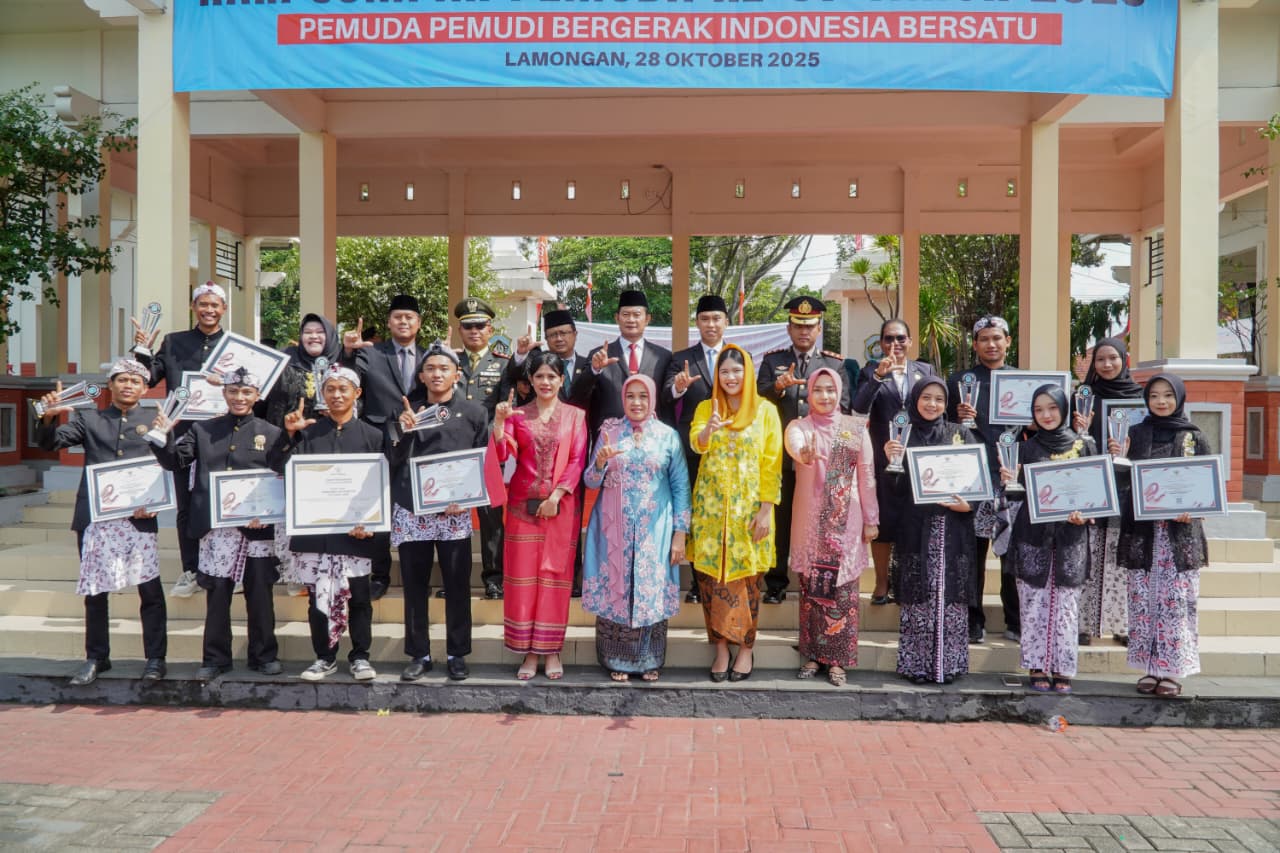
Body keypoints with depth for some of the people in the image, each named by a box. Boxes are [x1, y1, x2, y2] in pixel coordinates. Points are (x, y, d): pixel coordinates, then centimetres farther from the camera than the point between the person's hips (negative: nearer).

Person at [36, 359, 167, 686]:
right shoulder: (89, 419, 12)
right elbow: (51, 442, 1)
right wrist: (48, 418, -19)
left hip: (138, 519, -1)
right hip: (95, 518, 1)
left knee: (150, 590, -2)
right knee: (94, 591, 8)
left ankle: (155, 658, 8)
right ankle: (96, 658, 21)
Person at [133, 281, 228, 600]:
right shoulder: (173, 343, 9)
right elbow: (149, 379, 6)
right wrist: (143, 351, -8)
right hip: (184, 434, 2)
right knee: (186, 505, 7)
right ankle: (190, 571, 16)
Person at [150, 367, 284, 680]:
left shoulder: (271, 434, 7)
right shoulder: (203, 430, 13)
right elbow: (176, 462, 7)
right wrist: (164, 438, -11)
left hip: (257, 528, -1)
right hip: (215, 527, 1)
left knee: (260, 595, 6)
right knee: (216, 594, 6)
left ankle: (264, 656, 18)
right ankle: (215, 658, 17)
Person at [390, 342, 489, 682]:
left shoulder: (473, 412, 8)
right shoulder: (408, 410, 11)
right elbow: (395, 462, 7)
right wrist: (406, 432, -10)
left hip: (454, 512, -1)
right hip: (411, 510, 1)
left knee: (457, 585, 2)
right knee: (414, 586, 5)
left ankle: (457, 654, 13)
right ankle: (419, 655, 15)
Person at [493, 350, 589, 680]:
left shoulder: (575, 415, 5)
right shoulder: (517, 414, 7)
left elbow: (577, 460, -1)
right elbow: (503, 454, -6)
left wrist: (556, 495, -11)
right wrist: (499, 421, -21)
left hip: (561, 506, -1)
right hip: (523, 504, 1)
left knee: (555, 575, 3)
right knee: (523, 576, 1)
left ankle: (552, 650, 12)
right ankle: (529, 651, 10)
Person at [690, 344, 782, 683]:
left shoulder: (765, 410, 1)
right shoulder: (706, 408, 7)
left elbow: (771, 463, -2)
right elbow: (696, 444, -11)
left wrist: (766, 509, -8)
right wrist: (710, 428, -33)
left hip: (749, 507, -2)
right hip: (711, 505, 2)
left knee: (746, 575, 2)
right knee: (711, 575, 0)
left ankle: (746, 647, 15)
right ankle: (721, 647, 10)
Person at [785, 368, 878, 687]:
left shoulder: (856, 429, 5)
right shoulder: (798, 427, 1)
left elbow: (866, 476, 5)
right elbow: (794, 445, -24)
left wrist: (871, 519, 3)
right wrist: (805, 454, -47)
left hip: (846, 521, 0)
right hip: (810, 521, 0)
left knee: (843, 588, 0)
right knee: (811, 588, 4)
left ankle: (838, 660, 9)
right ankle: (812, 655, 16)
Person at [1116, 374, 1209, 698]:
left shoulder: (1194, 437, 6)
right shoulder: (1135, 434, 9)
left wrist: (1192, 509, -13)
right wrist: (1117, 457, -11)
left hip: (1180, 530, -1)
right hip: (1142, 529, 1)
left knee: (1176, 599, -3)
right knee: (1143, 598, 1)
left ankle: (1171, 669, 4)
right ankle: (1149, 668, 10)